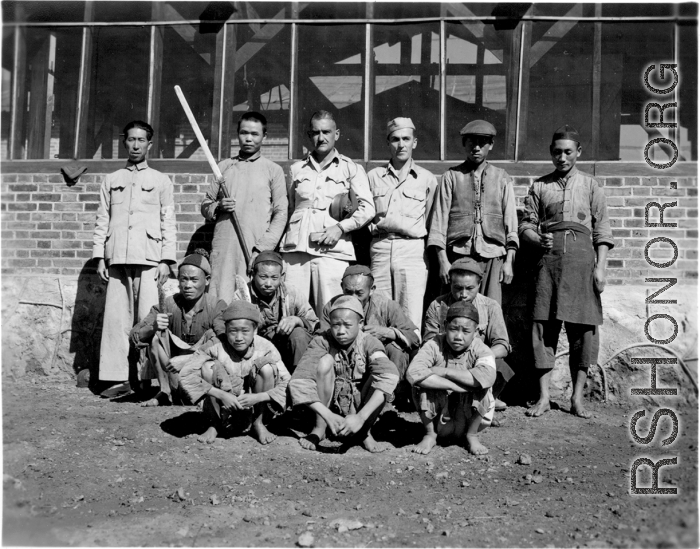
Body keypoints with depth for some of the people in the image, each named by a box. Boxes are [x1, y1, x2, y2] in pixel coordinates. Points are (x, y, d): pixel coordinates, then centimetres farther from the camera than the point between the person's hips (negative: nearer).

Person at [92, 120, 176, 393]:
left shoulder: (161, 181, 11)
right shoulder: (111, 180, 17)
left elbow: (168, 223, 6)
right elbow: (102, 220, 15)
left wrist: (166, 260, -3)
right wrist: (99, 256, 6)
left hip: (149, 258, -2)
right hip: (117, 258, 3)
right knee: (117, 317, -1)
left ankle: (147, 378, -4)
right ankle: (121, 378, 3)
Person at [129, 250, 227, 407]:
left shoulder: (216, 307, -14)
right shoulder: (169, 305, -8)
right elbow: (135, 337, -11)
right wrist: (153, 327, -34)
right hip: (172, 371, 2)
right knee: (158, 333, -18)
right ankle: (167, 391, -14)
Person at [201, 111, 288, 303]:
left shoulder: (273, 170, 8)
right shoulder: (224, 166, 17)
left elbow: (281, 214, 2)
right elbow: (205, 206, 19)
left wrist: (262, 248, -9)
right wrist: (218, 207, -4)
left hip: (255, 250, -2)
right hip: (222, 247, 2)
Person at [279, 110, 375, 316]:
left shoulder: (351, 169, 11)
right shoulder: (297, 169, 20)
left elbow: (367, 208, 3)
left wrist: (341, 227, -10)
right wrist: (285, 241, 8)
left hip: (332, 249, -3)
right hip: (295, 249, 3)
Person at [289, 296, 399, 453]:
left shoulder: (369, 343, -16)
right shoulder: (322, 342, -16)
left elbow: (389, 376, -35)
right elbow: (299, 383, -28)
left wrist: (360, 417, -44)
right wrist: (328, 415, -39)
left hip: (362, 406, 0)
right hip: (330, 406, 0)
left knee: (380, 372, -28)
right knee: (325, 361, -25)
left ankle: (364, 432, -5)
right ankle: (319, 428, -11)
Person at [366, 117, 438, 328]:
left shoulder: (427, 179, 10)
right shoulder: (373, 176, 15)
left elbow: (432, 223, 11)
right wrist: (378, 224, 5)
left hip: (412, 250, -2)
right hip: (380, 249, 2)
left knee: (411, 322, -7)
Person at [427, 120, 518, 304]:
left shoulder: (502, 178, 13)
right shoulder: (451, 176, 8)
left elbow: (510, 220, 11)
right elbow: (440, 219, 5)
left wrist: (509, 261, 3)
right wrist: (442, 260, -3)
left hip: (492, 256, 1)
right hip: (459, 254, -1)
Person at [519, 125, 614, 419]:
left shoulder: (590, 185, 12)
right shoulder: (539, 186, 13)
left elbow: (602, 230, 7)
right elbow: (526, 225, 10)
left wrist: (600, 266, -3)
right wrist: (539, 239, -11)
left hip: (581, 257, 0)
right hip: (549, 258, 0)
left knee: (583, 328, -1)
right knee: (544, 325, -3)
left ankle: (577, 397, 9)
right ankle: (543, 396, 4)